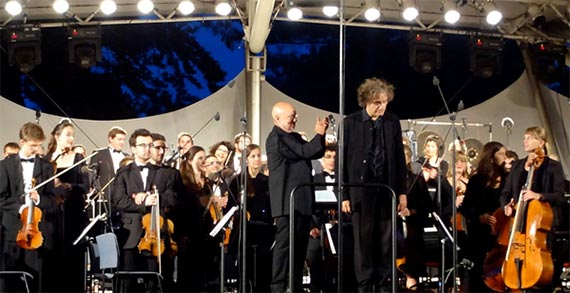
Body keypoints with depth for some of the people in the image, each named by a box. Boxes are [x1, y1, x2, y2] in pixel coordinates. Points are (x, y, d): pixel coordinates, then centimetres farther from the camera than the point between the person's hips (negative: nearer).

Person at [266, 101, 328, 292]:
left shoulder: (294, 137, 19)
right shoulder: (276, 139, -11)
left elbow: (316, 153, 18)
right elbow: (304, 152, -17)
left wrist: (321, 134, 4)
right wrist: (319, 134, -7)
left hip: (302, 200, 9)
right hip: (288, 201, -9)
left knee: (300, 246, 10)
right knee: (285, 244, -9)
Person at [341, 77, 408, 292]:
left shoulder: (392, 122, 5)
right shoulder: (351, 123, -3)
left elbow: (400, 158, 8)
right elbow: (342, 160, -2)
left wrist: (402, 192, 5)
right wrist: (344, 195, -6)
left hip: (387, 190, 2)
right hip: (361, 189, -2)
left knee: (386, 241, 4)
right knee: (363, 240, 3)